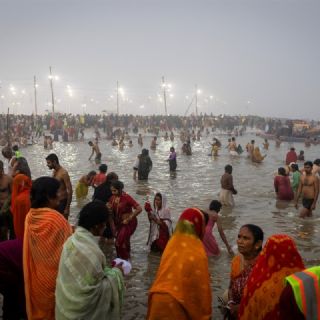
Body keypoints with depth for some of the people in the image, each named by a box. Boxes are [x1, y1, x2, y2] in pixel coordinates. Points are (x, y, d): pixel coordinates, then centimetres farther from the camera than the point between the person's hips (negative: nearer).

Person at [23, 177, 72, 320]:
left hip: (37, 275, 6)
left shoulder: (30, 216, -6)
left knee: (41, 307, 25)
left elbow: (30, 248, 6)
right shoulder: (56, 219, -28)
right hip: (55, 275, -6)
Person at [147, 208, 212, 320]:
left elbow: (164, 274, 10)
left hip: (158, 298, 5)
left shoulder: (172, 242, 4)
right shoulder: (196, 250, -12)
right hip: (177, 303, -5)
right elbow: (201, 284, -8)